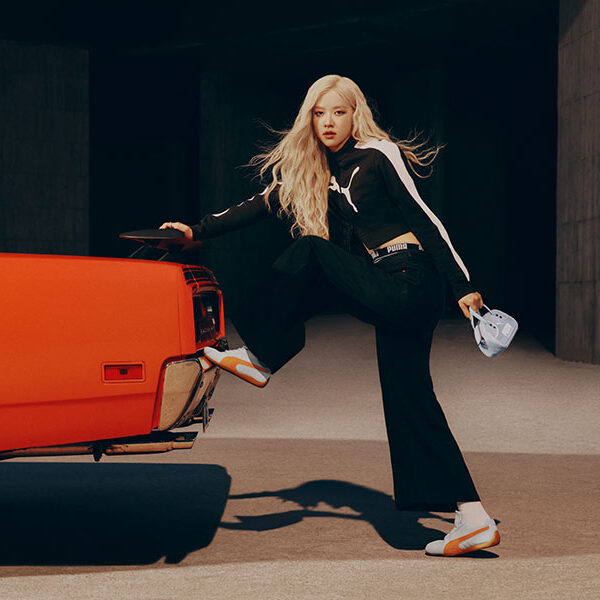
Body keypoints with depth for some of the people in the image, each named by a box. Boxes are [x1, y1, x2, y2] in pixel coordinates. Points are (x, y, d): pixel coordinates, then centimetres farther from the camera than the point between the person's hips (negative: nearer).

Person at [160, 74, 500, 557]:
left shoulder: (379, 155, -3)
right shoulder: (315, 170, 18)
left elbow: (424, 218, -7)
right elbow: (264, 204, 16)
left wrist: (463, 286, -12)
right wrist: (198, 231, 8)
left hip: (410, 285, -8)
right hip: (387, 295, 8)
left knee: (309, 253, -14)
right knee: (409, 404, 5)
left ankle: (261, 359, -4)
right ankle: (473, 520, 8)